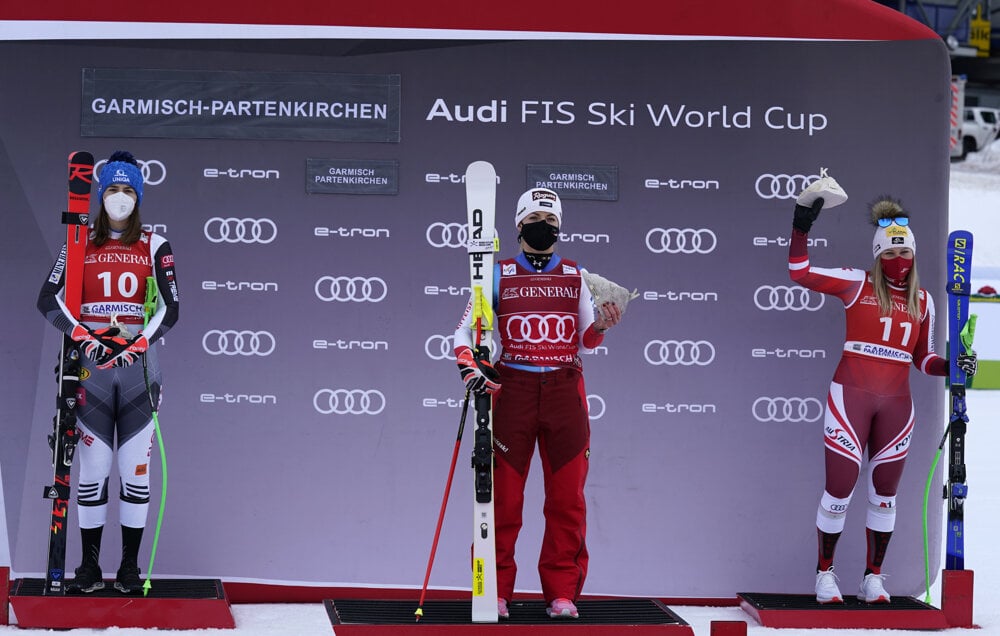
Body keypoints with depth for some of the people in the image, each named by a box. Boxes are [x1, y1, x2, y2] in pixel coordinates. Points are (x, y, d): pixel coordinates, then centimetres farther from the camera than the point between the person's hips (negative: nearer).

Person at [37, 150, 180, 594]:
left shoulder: (154, 246, 7)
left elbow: (170, 308, 1)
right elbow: (48, 299, 0)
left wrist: (140, 343, -14)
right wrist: (82, 337, -13)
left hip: (138, 363, 0)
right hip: (91, 365, 0)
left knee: (135, 468, -1)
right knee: (92, 466, -2)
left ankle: (130, 567, 4)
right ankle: (90, 566, 3)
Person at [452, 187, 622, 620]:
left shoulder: (576, 277, 12)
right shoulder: (499, 276, 6)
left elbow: (585, 341, 14)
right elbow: (465, 328, 6)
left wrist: (601, 325, -8)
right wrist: (470, 369, -11)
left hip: (565, 390, 2)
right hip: (512, 389, -2)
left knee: (567, 499, 1)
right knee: (502, 495, -3)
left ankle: (562, 592, 7)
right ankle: (494, 592, 4)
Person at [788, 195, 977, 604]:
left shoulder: (922, 301, 9)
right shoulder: (857, 285, -2)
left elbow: (923, 359, 15)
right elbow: (800, 272, -6)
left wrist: (952, 366, -3)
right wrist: (802, 226, -15)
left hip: (895, 403, 4)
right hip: (851, 397, -4)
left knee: (885, 492, 9)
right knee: (840, 488, -4)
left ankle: (873, 577, 19)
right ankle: (825, 573, 11)